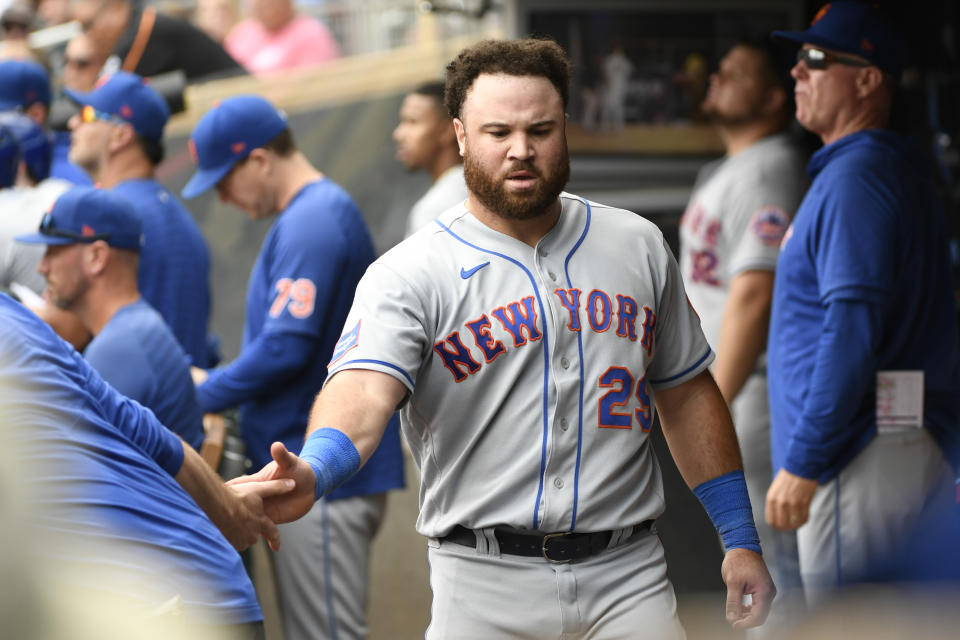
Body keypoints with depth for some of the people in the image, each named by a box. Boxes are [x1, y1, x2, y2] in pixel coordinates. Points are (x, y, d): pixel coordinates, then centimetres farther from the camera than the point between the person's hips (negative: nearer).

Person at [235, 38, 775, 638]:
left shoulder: (637, 246, 10)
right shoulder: (410, 273, -5)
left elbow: (688, 394, 16)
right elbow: (365, 387, -22)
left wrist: (741, 538, 12)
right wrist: (312, 472, -44)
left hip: (629, 579, 3)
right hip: (485, 585, -3)